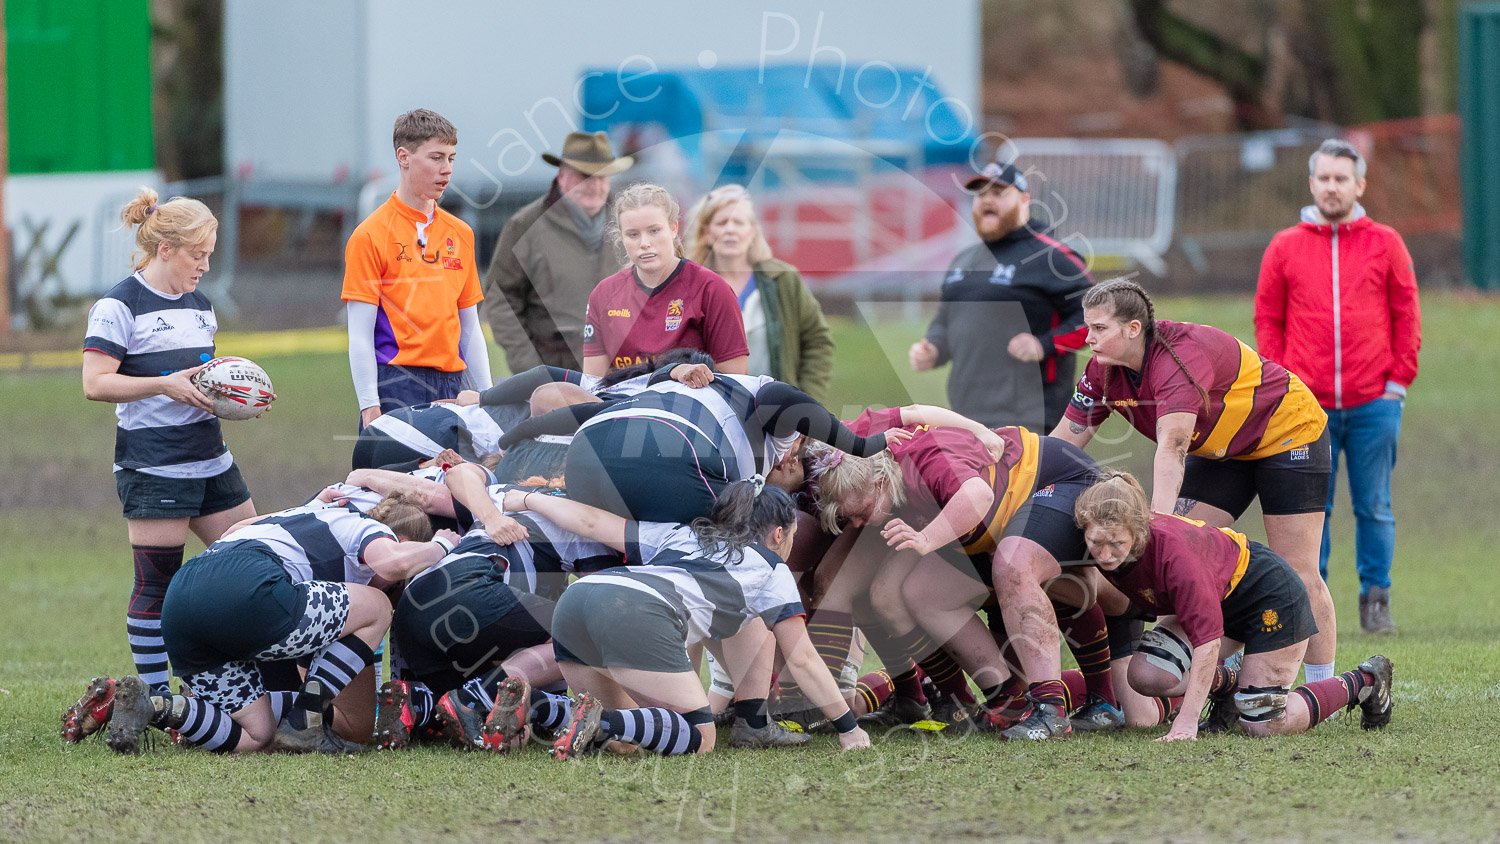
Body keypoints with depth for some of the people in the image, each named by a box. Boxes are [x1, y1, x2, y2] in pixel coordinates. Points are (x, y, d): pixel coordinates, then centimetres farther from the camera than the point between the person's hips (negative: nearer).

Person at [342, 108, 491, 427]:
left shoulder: (461, 234, 14)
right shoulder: (370, 236, -4)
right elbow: (360, 335, -7)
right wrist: (370, 408, -15)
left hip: (451, 386, 6)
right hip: (396, 387, -6)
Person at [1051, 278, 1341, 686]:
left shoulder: (1181, 356, -36)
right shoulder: (1105, 370, -12)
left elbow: (1172, 448, -48)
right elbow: (1064, 440, -8)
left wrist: (1159, 522, -58)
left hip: (1288, 434, -8)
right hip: (1220, 451, 8)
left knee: (1299, 574, -7)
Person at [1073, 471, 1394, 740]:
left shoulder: (1173, 550, -40)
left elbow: (1207, 638, -38)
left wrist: (1186, 722, -39)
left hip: (1270, 594, -7)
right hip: (1219, 601, 7)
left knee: (1263, 726, -7)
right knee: (1146, 674, -16)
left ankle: (1365, 680, 17)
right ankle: (1227, 682, 15)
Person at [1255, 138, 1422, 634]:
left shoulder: (1386, 244, 6)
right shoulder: (1285, 248, 7)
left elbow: (1407, 315, 7)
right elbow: (1267, 319, 10)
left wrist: (1399, 379, 0)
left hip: (1374, 402, 0)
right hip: (1307, 407, 0)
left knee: (1374, 509, 3)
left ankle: (1376, 600, 9)